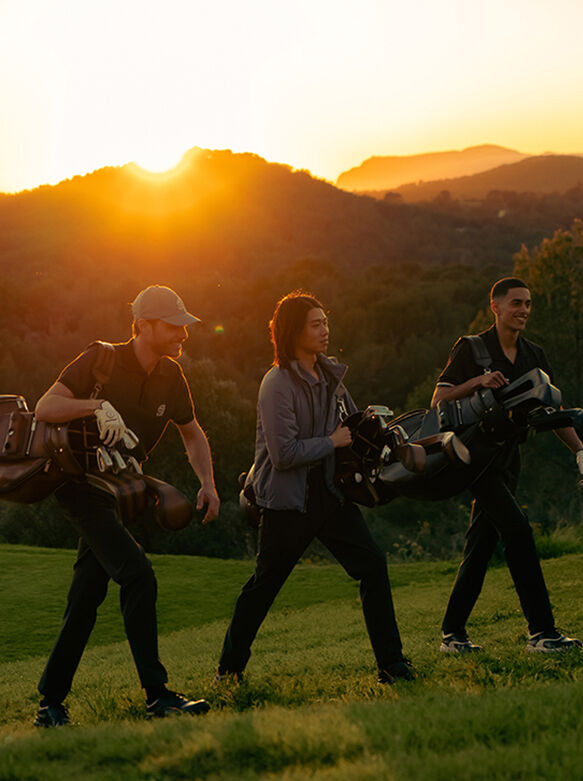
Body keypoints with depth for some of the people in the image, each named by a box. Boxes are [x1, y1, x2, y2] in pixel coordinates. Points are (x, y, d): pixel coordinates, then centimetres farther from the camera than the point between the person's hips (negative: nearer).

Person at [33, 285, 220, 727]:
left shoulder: (170, 376, 5)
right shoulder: (101, 361, -13)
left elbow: (192, 433, 18)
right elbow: (45, 408, -17)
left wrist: (207, 482, 3)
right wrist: (98, 404, -32)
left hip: (120, 492, 7)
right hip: (81, 487, -7)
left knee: (87, 599, 7)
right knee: (138, 576, -20)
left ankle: (51, 703, 16)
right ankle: (157, 695, -18)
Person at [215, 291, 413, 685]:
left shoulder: (330, 374, 7)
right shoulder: (277, 384, -16)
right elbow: (284, 454, -23)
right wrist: (331, 442, -14)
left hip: (329, 491, 6)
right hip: (288, 500, -6)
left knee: (372, 565, -4)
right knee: (265, 583, 5)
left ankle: (391, 663, 3)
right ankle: (230, 667, 22)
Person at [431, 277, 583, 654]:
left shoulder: (535, 356, 10)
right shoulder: (471, 349, -6)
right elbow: (439, 401, -10)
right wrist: (478, 382, -24)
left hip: (507, 459, 6)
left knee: (481, 546, 7)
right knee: (517, 529, -18)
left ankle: (453, 632, 15)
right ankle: (541, 631, -18)